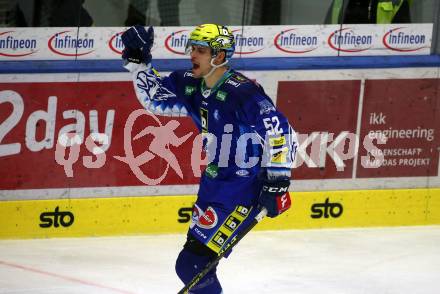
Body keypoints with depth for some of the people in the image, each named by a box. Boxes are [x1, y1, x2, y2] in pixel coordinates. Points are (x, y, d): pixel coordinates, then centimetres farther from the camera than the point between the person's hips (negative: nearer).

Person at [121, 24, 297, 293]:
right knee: (192, 262, 16)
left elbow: (279, 130, -26)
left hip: (242, 192, -9)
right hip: (213, 185, 9)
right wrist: (139, 62, 6)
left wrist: (277, 183, -27)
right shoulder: (191, 86, 3)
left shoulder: (242, 93, -23)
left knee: (191, 265, -15)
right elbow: (154, 97, 19)